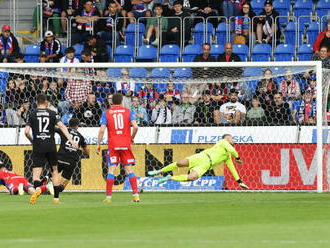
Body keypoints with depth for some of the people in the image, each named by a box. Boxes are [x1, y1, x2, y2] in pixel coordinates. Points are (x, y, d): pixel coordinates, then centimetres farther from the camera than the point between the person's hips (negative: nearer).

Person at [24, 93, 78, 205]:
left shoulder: (32, 115, 4)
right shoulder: (52, 113, 6)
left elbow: (26, 132, -2)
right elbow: (61, 126, -7)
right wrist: (70, 140, -12)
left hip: (38, 146, -1)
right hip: (51, 145, 1)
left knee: (36, 173, -4)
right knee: (55, 170, 17)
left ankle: (37, 188, -37)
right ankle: (56, 198, 15)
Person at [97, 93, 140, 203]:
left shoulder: (106, 113, 3)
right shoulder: (128, 111, 5)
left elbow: (102, 130, -4)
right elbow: (135, 127, -5)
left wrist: (98, 144, 3)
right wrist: (132, 138, 11)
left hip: (113, 145, -1)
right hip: (126, 144, 1)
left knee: (111, 170, 0)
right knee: (129, 169, 5)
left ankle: (108, 196, -6)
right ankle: (136, 194, -3)